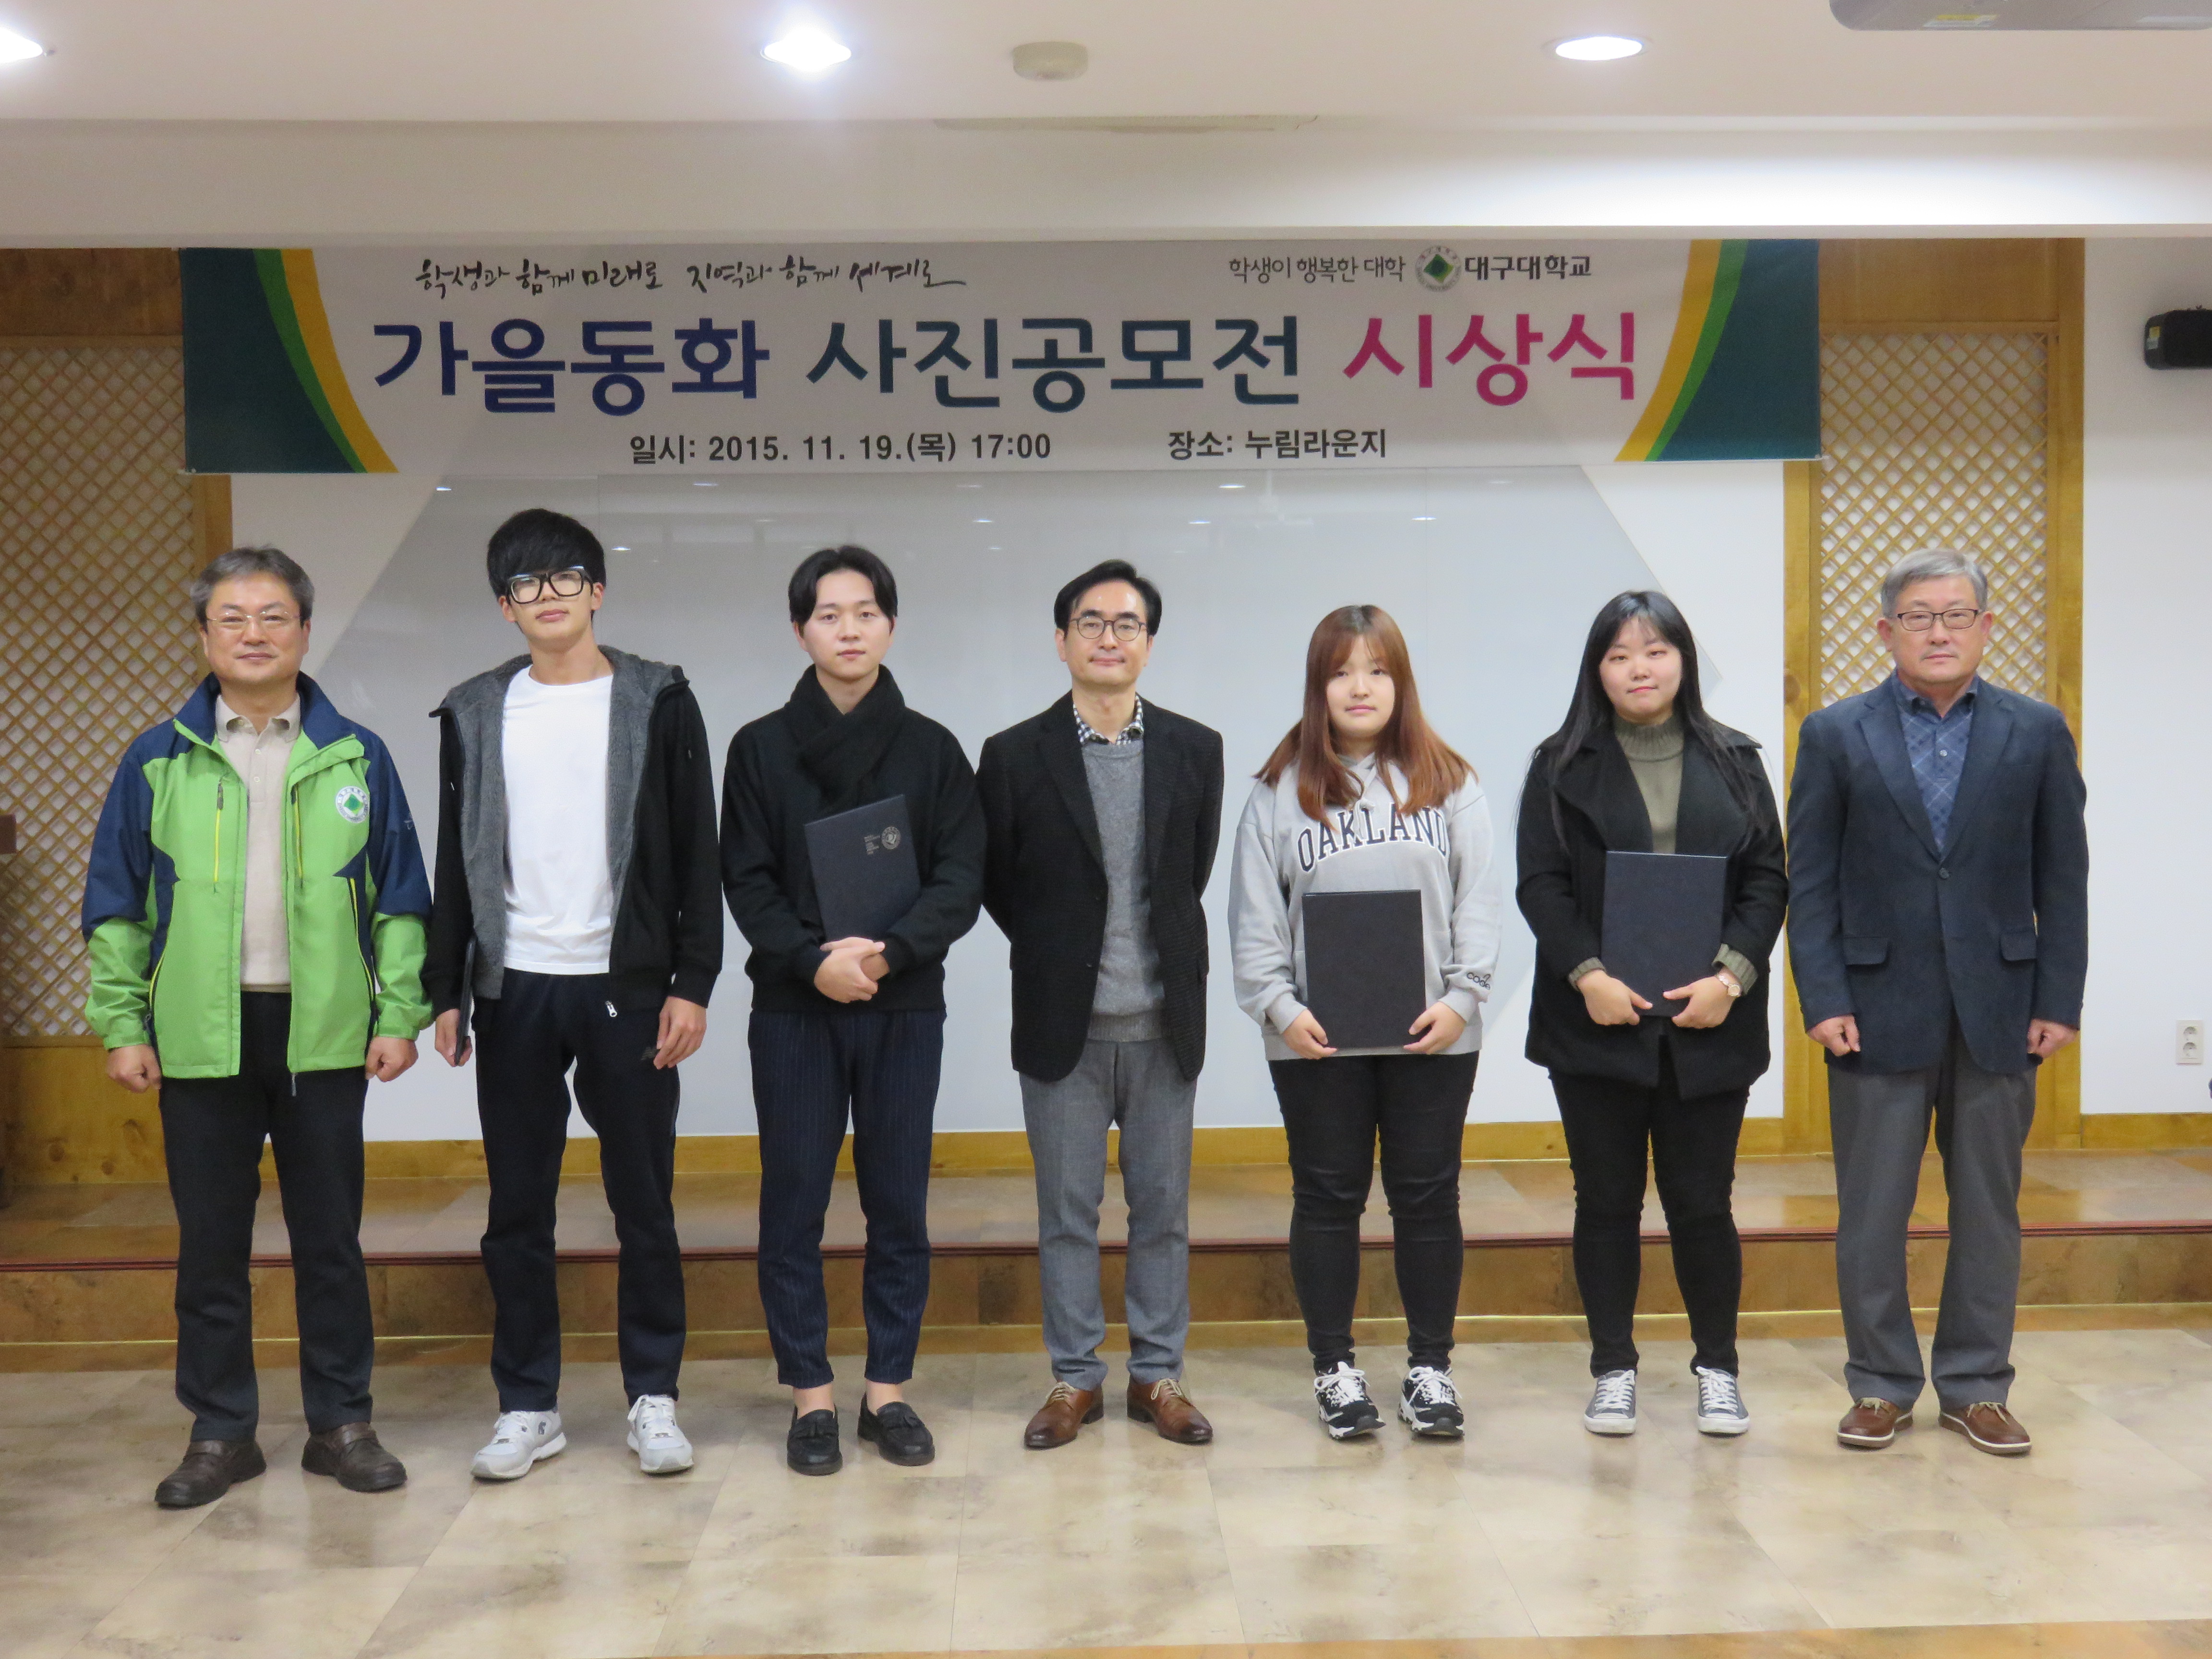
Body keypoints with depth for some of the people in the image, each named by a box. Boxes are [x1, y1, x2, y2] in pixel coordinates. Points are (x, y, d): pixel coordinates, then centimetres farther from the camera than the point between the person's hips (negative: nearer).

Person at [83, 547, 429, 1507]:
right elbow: (115, 905, 6)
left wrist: (401, 1012, -1)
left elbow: (400, 898, 6)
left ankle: (341, 1424, 19)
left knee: (330, 1238, 7)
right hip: (199, 1036, 1)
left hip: (325, 1032, 0)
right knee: (210, 1242, 8)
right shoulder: (157, 763, 5)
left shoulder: (357, 759, 5)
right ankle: (220, 1432, 21)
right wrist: (122, 1023, 0)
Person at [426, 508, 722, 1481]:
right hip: (513, 990, 3)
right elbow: (454, 863, 12)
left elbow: (696, 853, -1)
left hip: (625, 988, -2)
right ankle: (527, 1407, 18)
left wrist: (692, 983, -7)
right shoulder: (475, 713, 9)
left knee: (644, 1206, 4)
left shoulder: (658, 702, 1)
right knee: (517, 1211, 7)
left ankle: (653, 1399, 15)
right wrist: (443, 992, 7)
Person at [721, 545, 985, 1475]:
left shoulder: (931, 749, 6)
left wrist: (888, 950, -18)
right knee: (794, 1204, 3)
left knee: (899, 1204, 6)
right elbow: (747, 881, -1)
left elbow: (962, 879, -2)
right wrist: (813, 961, -17)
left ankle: (889, 1389, 17)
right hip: (792, 1009, 0)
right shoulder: (761, 748, 5)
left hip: (903, 1006, 1)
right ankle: (810, 1395, 14)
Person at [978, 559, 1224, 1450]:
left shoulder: (1194, 750, 3)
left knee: (1164, 1210, 10)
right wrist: (1058, 955, 5)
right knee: (1066, 1212, 7)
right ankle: (1074, 1378, 20)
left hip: (1164, 1020, 2)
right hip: (1063, 1024, -1)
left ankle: (1158, 1376, 22)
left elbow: (1194, 874, 10)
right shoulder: (1015, 755, -2)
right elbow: (996, 884, 5)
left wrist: (1159, 956, 7)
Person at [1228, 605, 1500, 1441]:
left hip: (1432, 1032, 0)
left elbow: (1478, 899, 2)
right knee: (1327, 1198, 8)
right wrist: (1279, 1005, -9)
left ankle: (1430, 1366, 20)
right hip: (1318, 1037, 0)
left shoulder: (1449, 782, 5)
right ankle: (1335, 1367, 20)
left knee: (1428, 1197, 7)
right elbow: (1254, 913, 2)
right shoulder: (1281, 789, 4)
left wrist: (1463, 996, -9)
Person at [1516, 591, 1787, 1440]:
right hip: (1598, 1021, -1)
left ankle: (1718, 1369, 21)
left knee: (1703, 1203, 5)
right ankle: (1613, 1370, 18)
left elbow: (1768, 879, 5)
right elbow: (1540, 884, -1)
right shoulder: (1563, 766, 5)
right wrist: (1588, 974, -14)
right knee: (1607, 1202, 6)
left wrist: (1731, 974, -9)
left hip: (1708, 1023, 1)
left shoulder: (1733, 761, 9)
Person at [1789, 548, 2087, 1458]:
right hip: (1880, 1008, -1)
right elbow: (1811, 881, 0)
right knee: (1872, 1211, 4)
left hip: (1998, 1008, 1)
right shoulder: (1835, 735, 2)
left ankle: (1976, 1385, 22)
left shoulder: (2037, 733, 5)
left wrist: (2059, 1001, -2)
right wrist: (1823, 999, -8)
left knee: (1989, 1207, 9)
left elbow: (2062, 879, 4)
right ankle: (1882, 1385, 18)